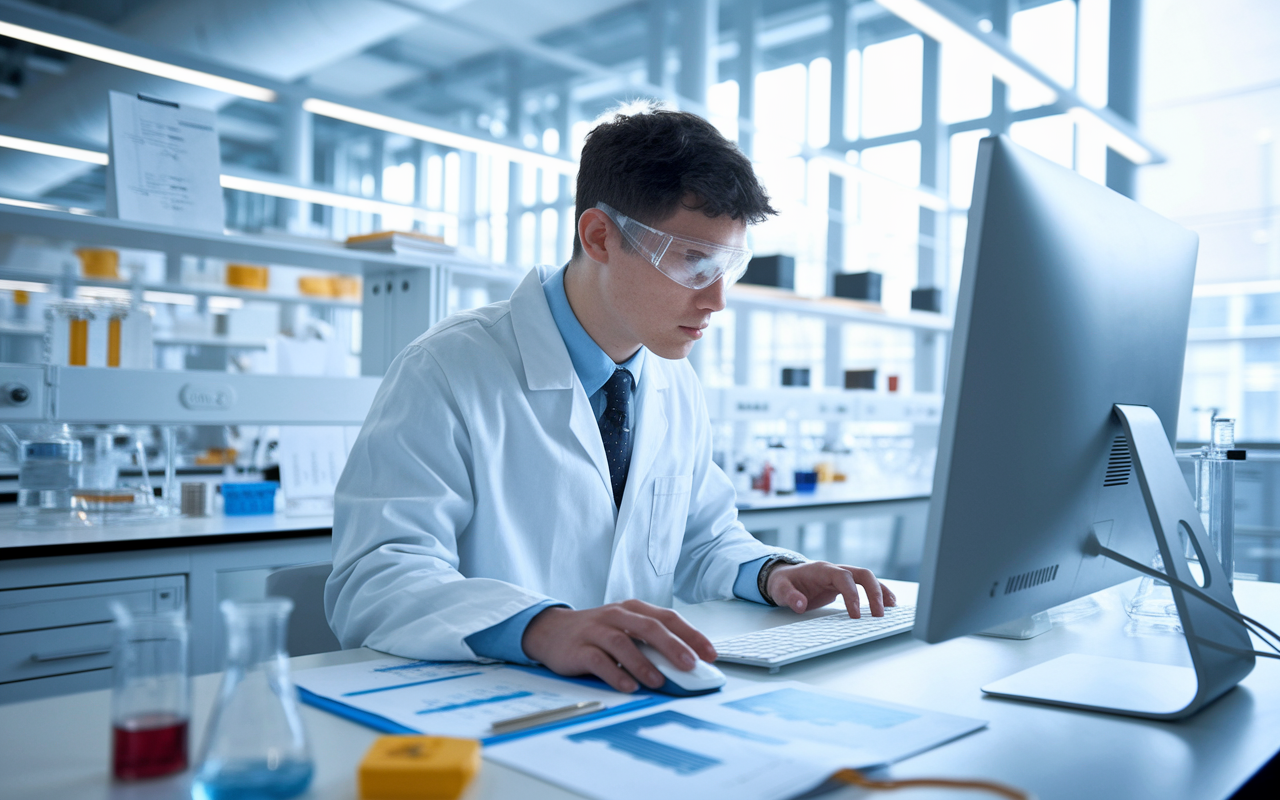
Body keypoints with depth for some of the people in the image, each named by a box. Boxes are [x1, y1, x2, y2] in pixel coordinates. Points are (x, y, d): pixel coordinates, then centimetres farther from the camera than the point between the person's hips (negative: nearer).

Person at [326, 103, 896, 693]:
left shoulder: (679, 390, 8)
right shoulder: (448, 373, -13)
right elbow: (373, 582, -21)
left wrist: (770, 572, -2)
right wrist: (543, 627, -37)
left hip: (641, 700, 5)